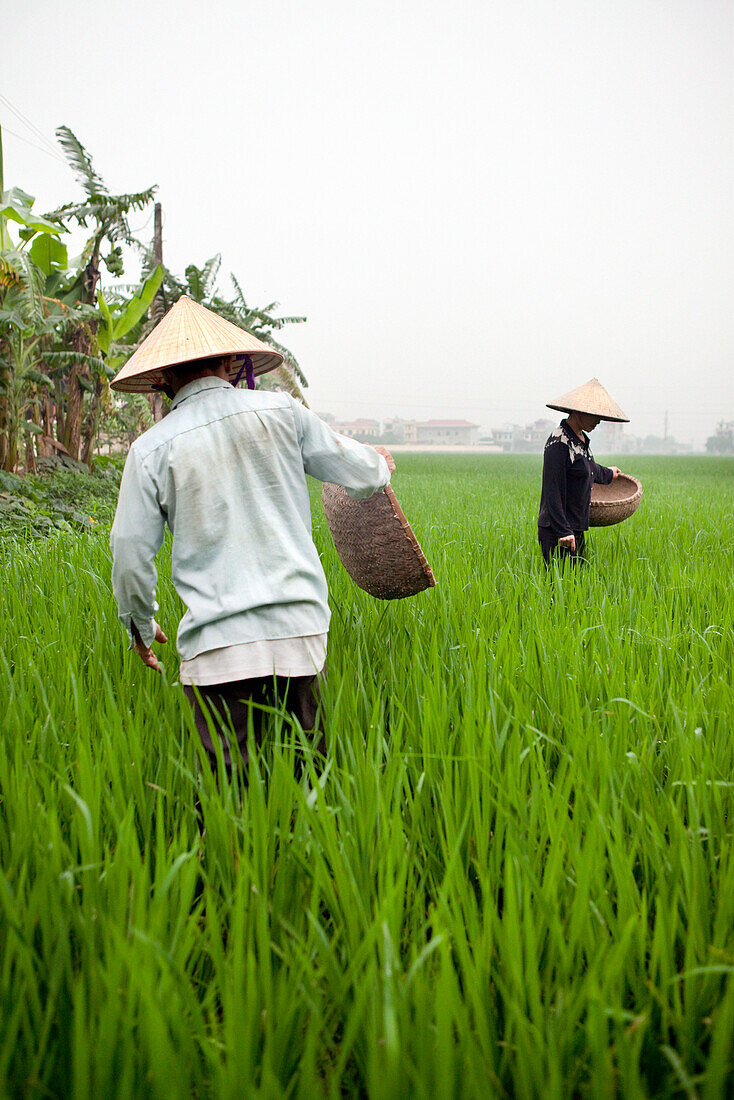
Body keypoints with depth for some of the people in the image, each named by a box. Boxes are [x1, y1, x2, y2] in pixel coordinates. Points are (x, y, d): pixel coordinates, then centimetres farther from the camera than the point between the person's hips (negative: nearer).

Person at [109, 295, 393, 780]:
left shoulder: (152, 448, 2)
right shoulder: (280, 411, 4)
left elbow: (131, 554, 4)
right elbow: (361, 474, 11)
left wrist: (141, 625, 21)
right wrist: (381, 463, 35)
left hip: (216, 645, -1)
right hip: (300, 630, 1)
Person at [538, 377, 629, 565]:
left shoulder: (581, 439, 13)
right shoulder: (558, 442, -16)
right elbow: (554, 490, -20)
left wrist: (608, 474, 56)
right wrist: (563, 531, -24)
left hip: (576, 528, 9)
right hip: (556, 530, -9)